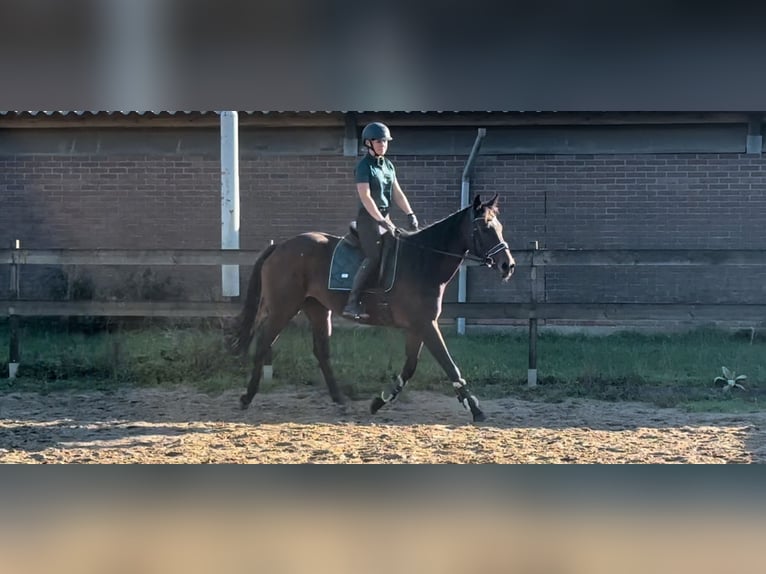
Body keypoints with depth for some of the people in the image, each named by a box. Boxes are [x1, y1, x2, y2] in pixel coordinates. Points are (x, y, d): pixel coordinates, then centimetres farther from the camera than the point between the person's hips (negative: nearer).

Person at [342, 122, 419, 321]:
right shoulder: (364, 166, -9)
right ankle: (352, 303, -27)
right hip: (368, 218, -9)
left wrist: (410, 214, 1)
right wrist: (381, 221, -23)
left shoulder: (388, 165, 15)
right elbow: (365, 197, -18)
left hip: (385, 218, 9)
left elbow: (397, 193, 15)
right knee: (374, 256, -23)